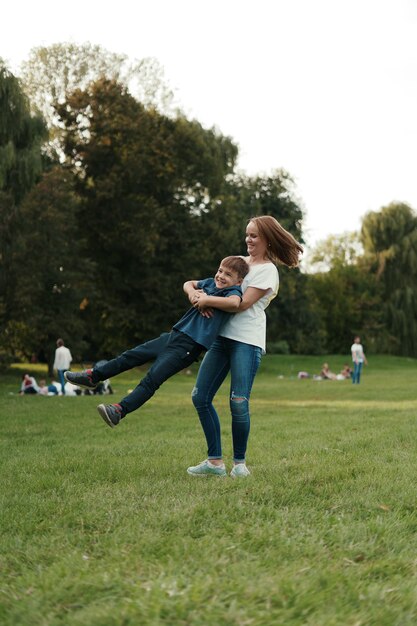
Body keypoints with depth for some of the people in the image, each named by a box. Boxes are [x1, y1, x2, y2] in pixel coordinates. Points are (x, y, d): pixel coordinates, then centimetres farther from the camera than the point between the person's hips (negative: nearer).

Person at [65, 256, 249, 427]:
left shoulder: (233, 292, -8)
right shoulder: (210, 283, 14)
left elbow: (234, 303, -33)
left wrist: (203, 298, -20)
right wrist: (193, 293, 8)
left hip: (189, 346, -8)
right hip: (175, 335, 8)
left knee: (152, 378, -16)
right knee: (131, 356, 13)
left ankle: (119, 411, -21)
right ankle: (92, 377, 25)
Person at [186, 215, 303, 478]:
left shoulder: (268, 270, -2)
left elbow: (243, 303, -11)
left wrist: (207, 300, -9)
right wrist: (195, 292, -4)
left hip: (246, 341, -7)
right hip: (222, 337, 7)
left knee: (238, 403, -11)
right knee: (201, 397, 1)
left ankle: (240, 462, 6)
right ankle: (215, 461, 7)